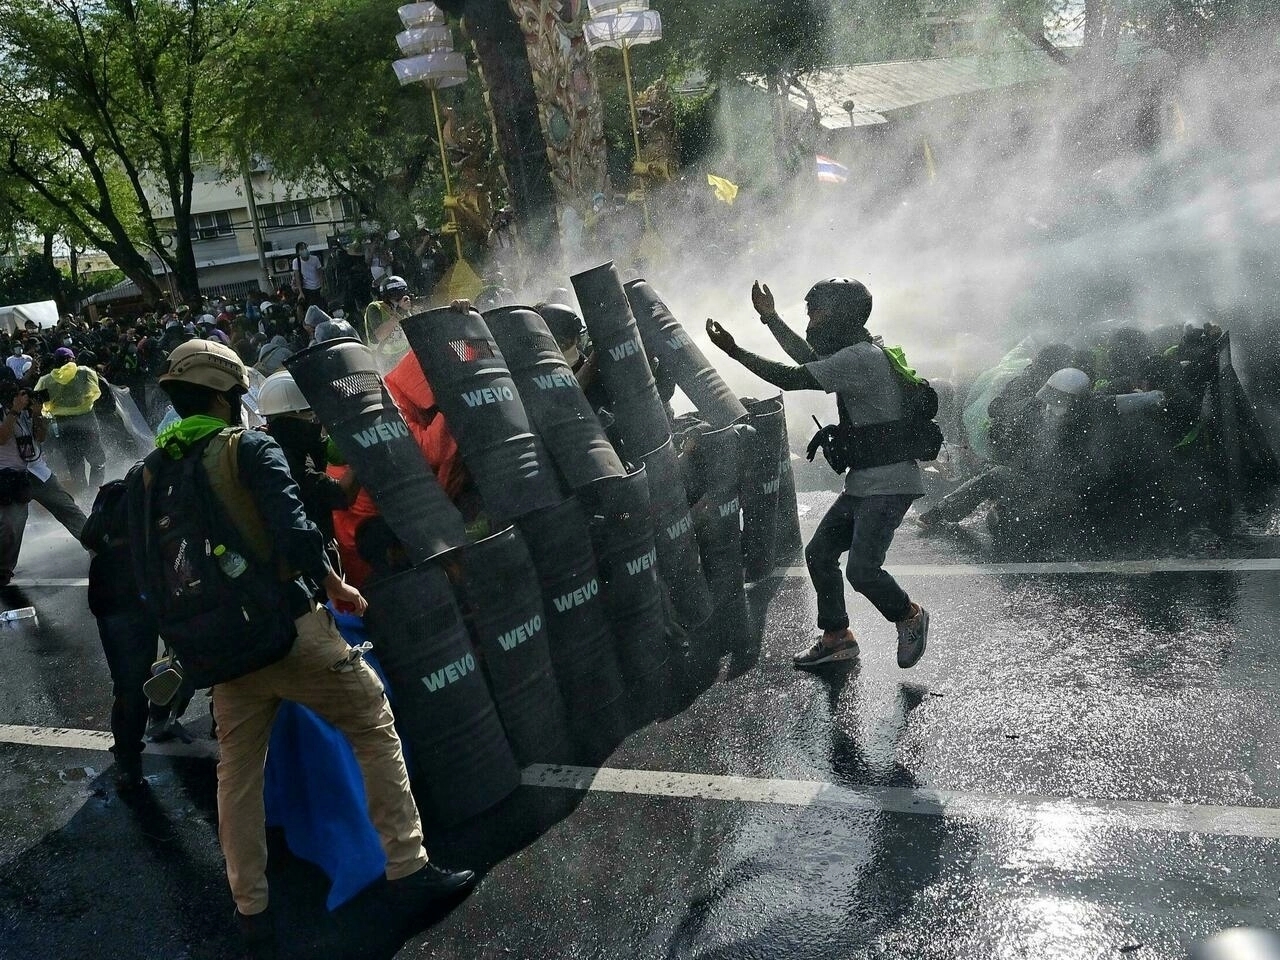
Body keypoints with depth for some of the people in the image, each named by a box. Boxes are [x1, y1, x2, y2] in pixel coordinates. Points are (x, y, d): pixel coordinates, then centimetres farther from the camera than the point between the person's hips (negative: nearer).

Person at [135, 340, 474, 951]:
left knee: (238, 771, 16)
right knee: (374, 727, 7)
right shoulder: (250, 449, -7)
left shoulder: (147, 475, 9)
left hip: (222, 648, 6)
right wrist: (336, 586, -2)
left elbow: (147, 570, 12)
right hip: (289, 629, -5)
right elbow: (294, 532, -17)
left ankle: (251, 910, 23)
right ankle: (407, 870, 7)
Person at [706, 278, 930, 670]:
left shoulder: (860, 357, -19)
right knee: (819, 552, 9)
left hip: (888, 483, -10)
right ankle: (836, 638, 21)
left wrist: (733, 350, -16)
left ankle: (909, 616, 12)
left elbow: (792, 378, -21)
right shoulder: (855, 353, 13)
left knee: (862, 569, -16)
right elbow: (810, 358, 31)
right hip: (864, 481, 10)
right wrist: (770, 317, 32)